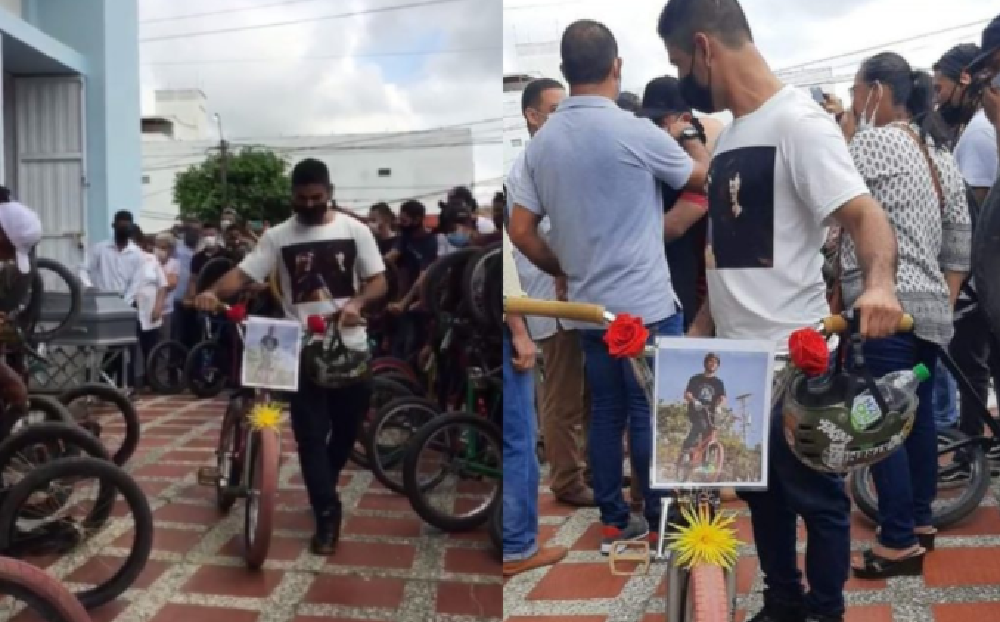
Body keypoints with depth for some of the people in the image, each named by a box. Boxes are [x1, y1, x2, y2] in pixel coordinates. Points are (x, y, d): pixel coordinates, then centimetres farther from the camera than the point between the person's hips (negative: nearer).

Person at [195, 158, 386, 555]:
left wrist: (356, 302, -21)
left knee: (347, 429, 13)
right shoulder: (277, 236, 1)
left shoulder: (354, 230, 1)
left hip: (350, 348, 1)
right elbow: (244, 273, -6)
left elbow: (378, 281, 0)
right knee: (310, 435, -1)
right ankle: (328, 514, 9)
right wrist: (214, 292, -27)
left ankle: (322, 489, 40)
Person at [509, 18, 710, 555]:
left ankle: (613, 523, 23)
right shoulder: (637, 133, -14)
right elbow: (703, 176, 4)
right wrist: (695, 141, 25)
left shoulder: (541, 142, 3)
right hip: (645, 306, -6)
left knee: (605, 413, 14)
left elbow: (520, 232, 5)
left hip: (588, 308, 6)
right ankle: (664, 525, 16)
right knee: (650, 415, 4)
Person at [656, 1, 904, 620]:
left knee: (815, 496, 8)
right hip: (737, 358, 9)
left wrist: (879, 283, -42)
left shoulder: (797, 120, -13)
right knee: (763, 493, 19)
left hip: (794, 360, -8)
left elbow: (866, 216, -23)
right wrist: (701, 327, 16)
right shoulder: (730, 134, 12)